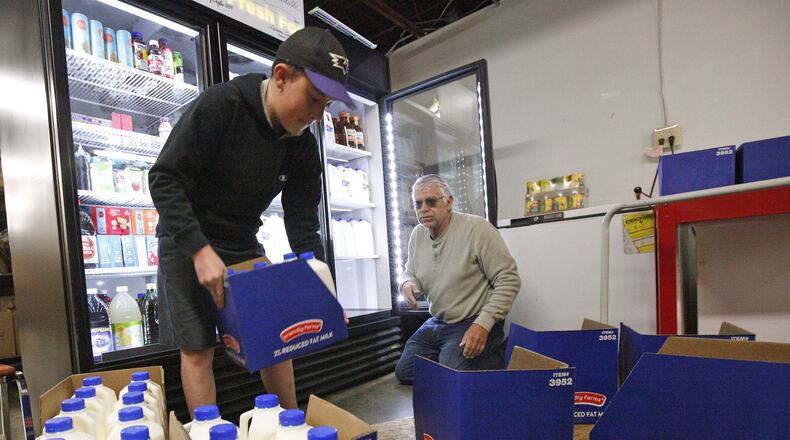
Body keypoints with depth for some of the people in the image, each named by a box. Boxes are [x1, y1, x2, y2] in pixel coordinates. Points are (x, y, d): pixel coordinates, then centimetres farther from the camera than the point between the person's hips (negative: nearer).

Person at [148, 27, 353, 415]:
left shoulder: (303, 145, -7)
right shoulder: (220, 105, -22)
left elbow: (302, 222, -5)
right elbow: (164, 178, -21)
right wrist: (200, 249, -30)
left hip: (245, 247, 5)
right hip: (187, 244, -5)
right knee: (198, 348, -4)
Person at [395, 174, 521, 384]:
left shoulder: (477, 228, -19)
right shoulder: (417, 234, 3)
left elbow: (508, 280, -19)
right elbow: (409, 273, 16)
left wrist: (483, 324, -26)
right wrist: (407, 283, -10)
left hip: (474, 324, -7)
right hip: (436, 323, 7)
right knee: (404, 372, 9)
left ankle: (497, 357, 3)